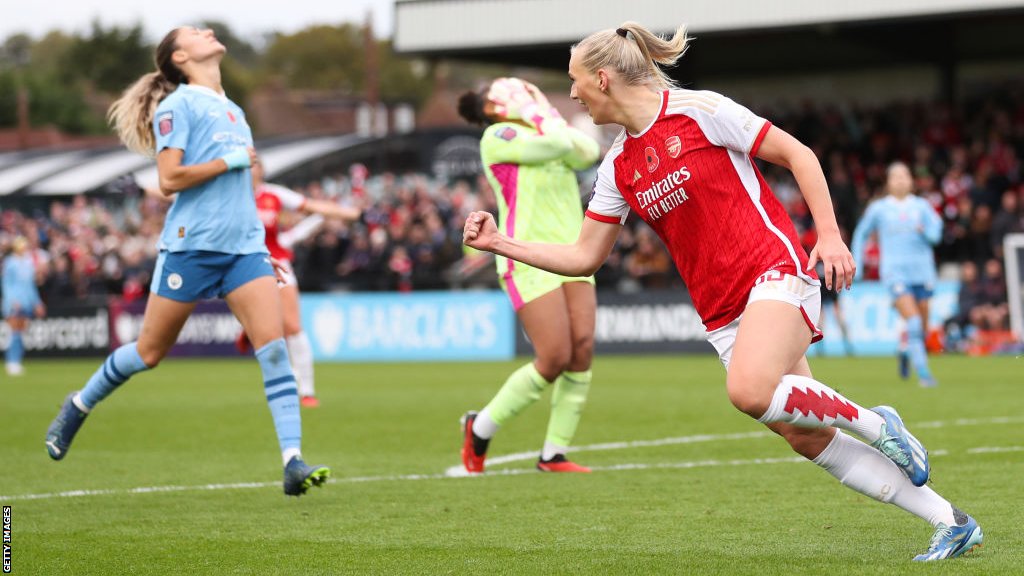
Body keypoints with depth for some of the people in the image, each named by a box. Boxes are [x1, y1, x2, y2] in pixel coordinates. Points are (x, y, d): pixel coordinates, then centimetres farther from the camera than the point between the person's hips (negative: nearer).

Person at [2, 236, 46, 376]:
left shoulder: (29, 263, 13)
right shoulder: (10, 263, -4)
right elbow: (6, 284, -6)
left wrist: (37, 303, 20)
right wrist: (12, 300, -18)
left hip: (26, 302, 6)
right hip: (14, 302, -6)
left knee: (22, 332, 2)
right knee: (16, 333, -10)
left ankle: (15, 364, 5)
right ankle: (12, 363, -10)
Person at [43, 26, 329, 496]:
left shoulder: (232, 110, 18)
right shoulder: (177, 105, -5)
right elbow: (169, 179, -14)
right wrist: (231, 161, -12)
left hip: (244, 245, 6)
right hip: (191, 243, -5)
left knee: (274, 346, -12)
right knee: (150, 352, 6)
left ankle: (293, 462, -16)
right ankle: (79, 406, 32)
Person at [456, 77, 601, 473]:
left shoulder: (541, 133, 21)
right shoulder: (497, 135, -2)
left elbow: (587, 152, 2)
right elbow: (558, 145, -16)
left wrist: (548, 112, 5)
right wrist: (535, 113, 1)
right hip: (530, 259, -7)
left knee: (583, 349, -7)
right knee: (555, 358, -13)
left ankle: (555, 453, 2)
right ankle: (480, 428, 6)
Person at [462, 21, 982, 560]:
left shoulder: (699, 111, -6)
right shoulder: (618, 167, 12)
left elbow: (798, 154, -3)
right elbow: (584, 256, 17)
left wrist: (829, 235, -10)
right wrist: (499, 242, 10)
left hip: (774, 268, -6)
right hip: (721, 311, 6)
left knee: (750, 391, -33)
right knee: (807, 438, -3)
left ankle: (872, 422, -8)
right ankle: (950, 522, 5)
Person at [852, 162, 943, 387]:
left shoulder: (922, 206, 8)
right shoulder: (878, 208, 6)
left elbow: (936, 234, -2)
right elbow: (861, 233, 18)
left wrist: (924, 230, -23)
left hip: (922, 272, 3)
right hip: (895, 272, -3)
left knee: (922, 326, 8)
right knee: (913, 322, -19)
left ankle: (906, 353, 39)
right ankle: (923, 373, -21)